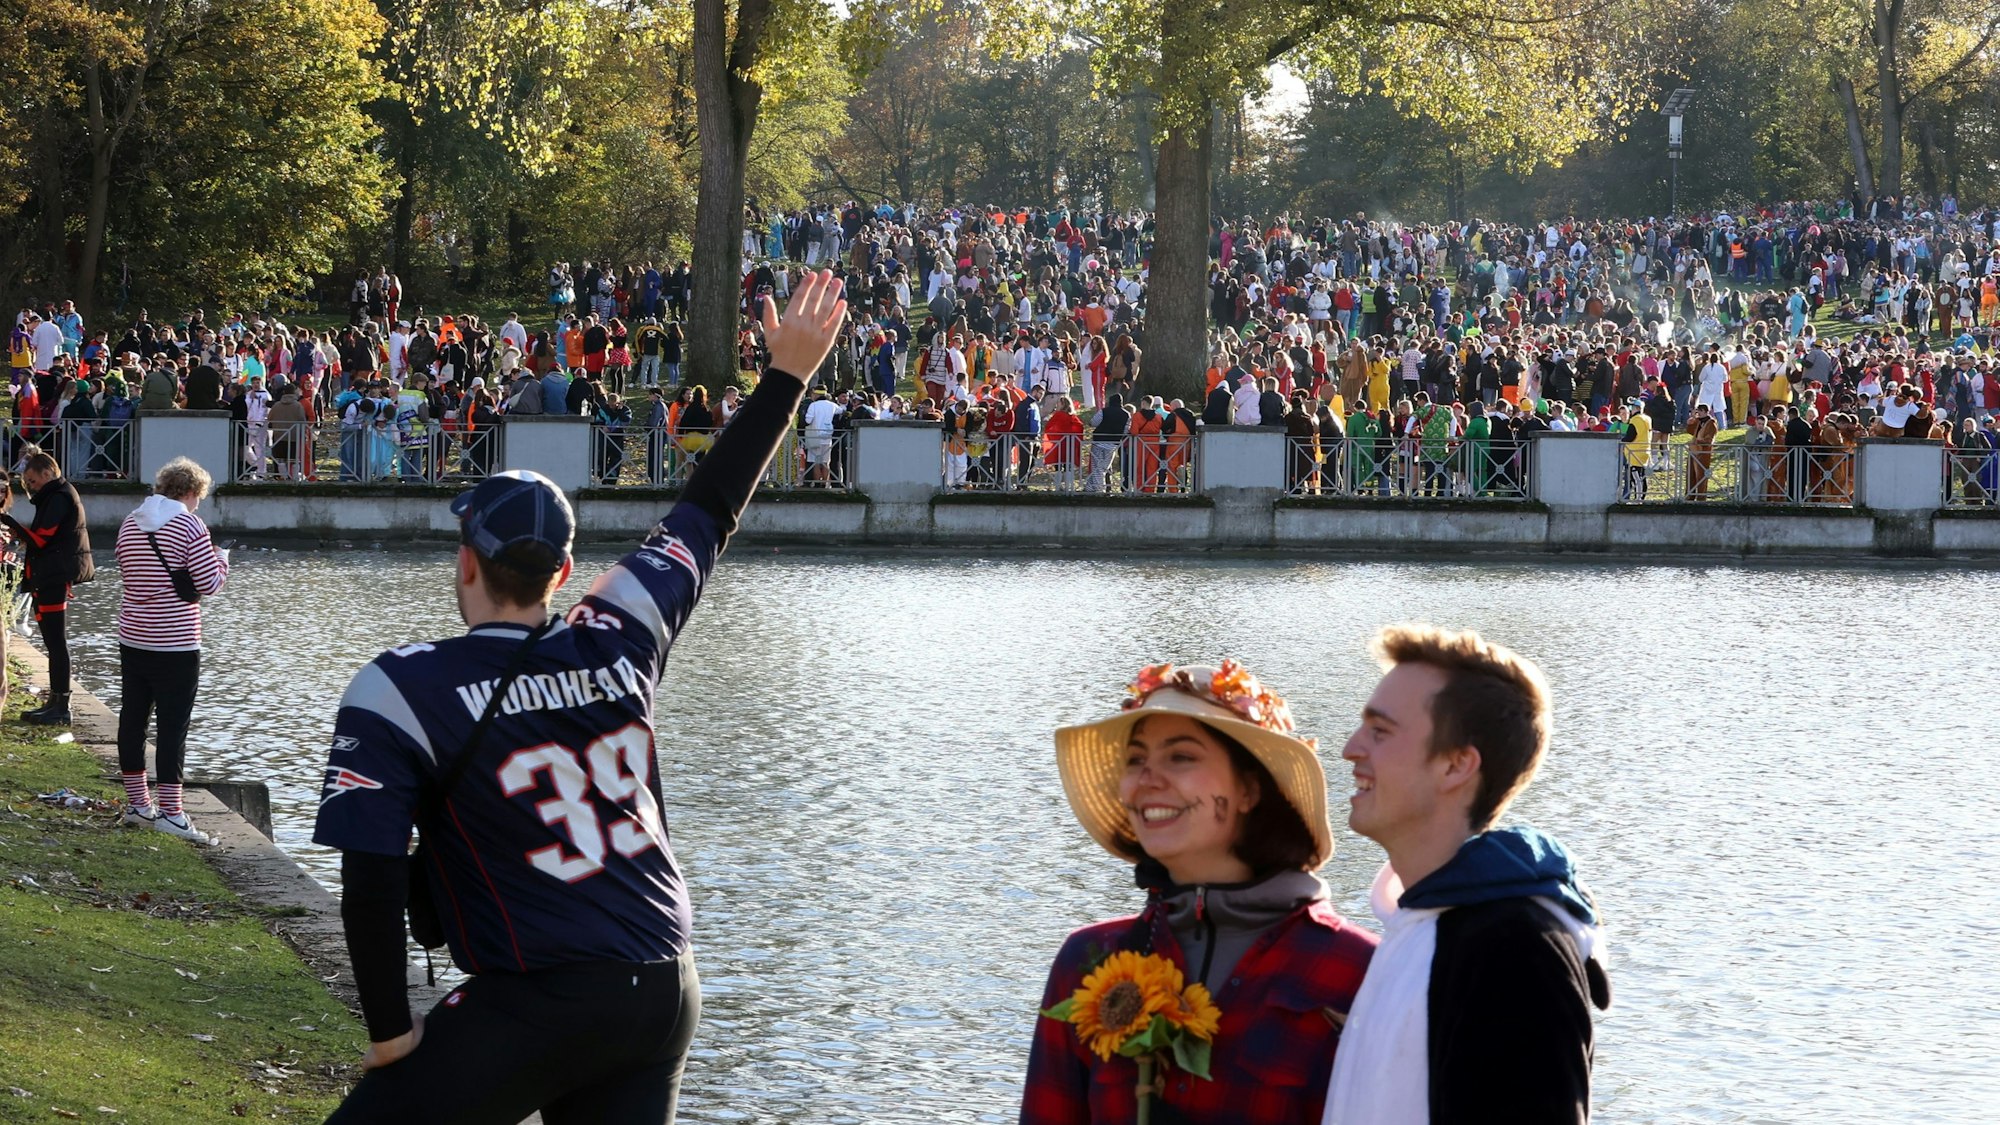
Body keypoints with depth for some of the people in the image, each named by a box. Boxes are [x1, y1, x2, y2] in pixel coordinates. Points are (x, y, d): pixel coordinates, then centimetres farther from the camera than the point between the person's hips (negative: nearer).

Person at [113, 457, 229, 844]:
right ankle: (169, 810, -6)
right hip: (175, 645, -7)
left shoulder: (130, 524, 7)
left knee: (132, 719, 11)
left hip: (133, 639, 7)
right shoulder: (189, 526, -12)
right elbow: (210, 584, -11)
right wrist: (221, 559, 9)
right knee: (173, 726, -4)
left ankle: (137, 802, 19)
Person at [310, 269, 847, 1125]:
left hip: (532, 1011, -5)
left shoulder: (403, 691, -9)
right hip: (667, 993, 5)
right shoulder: (617, 644, 3)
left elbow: (371, 878, -15)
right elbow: (710, 513, 17)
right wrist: (787, 376, 27)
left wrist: (390, 1032, -5)